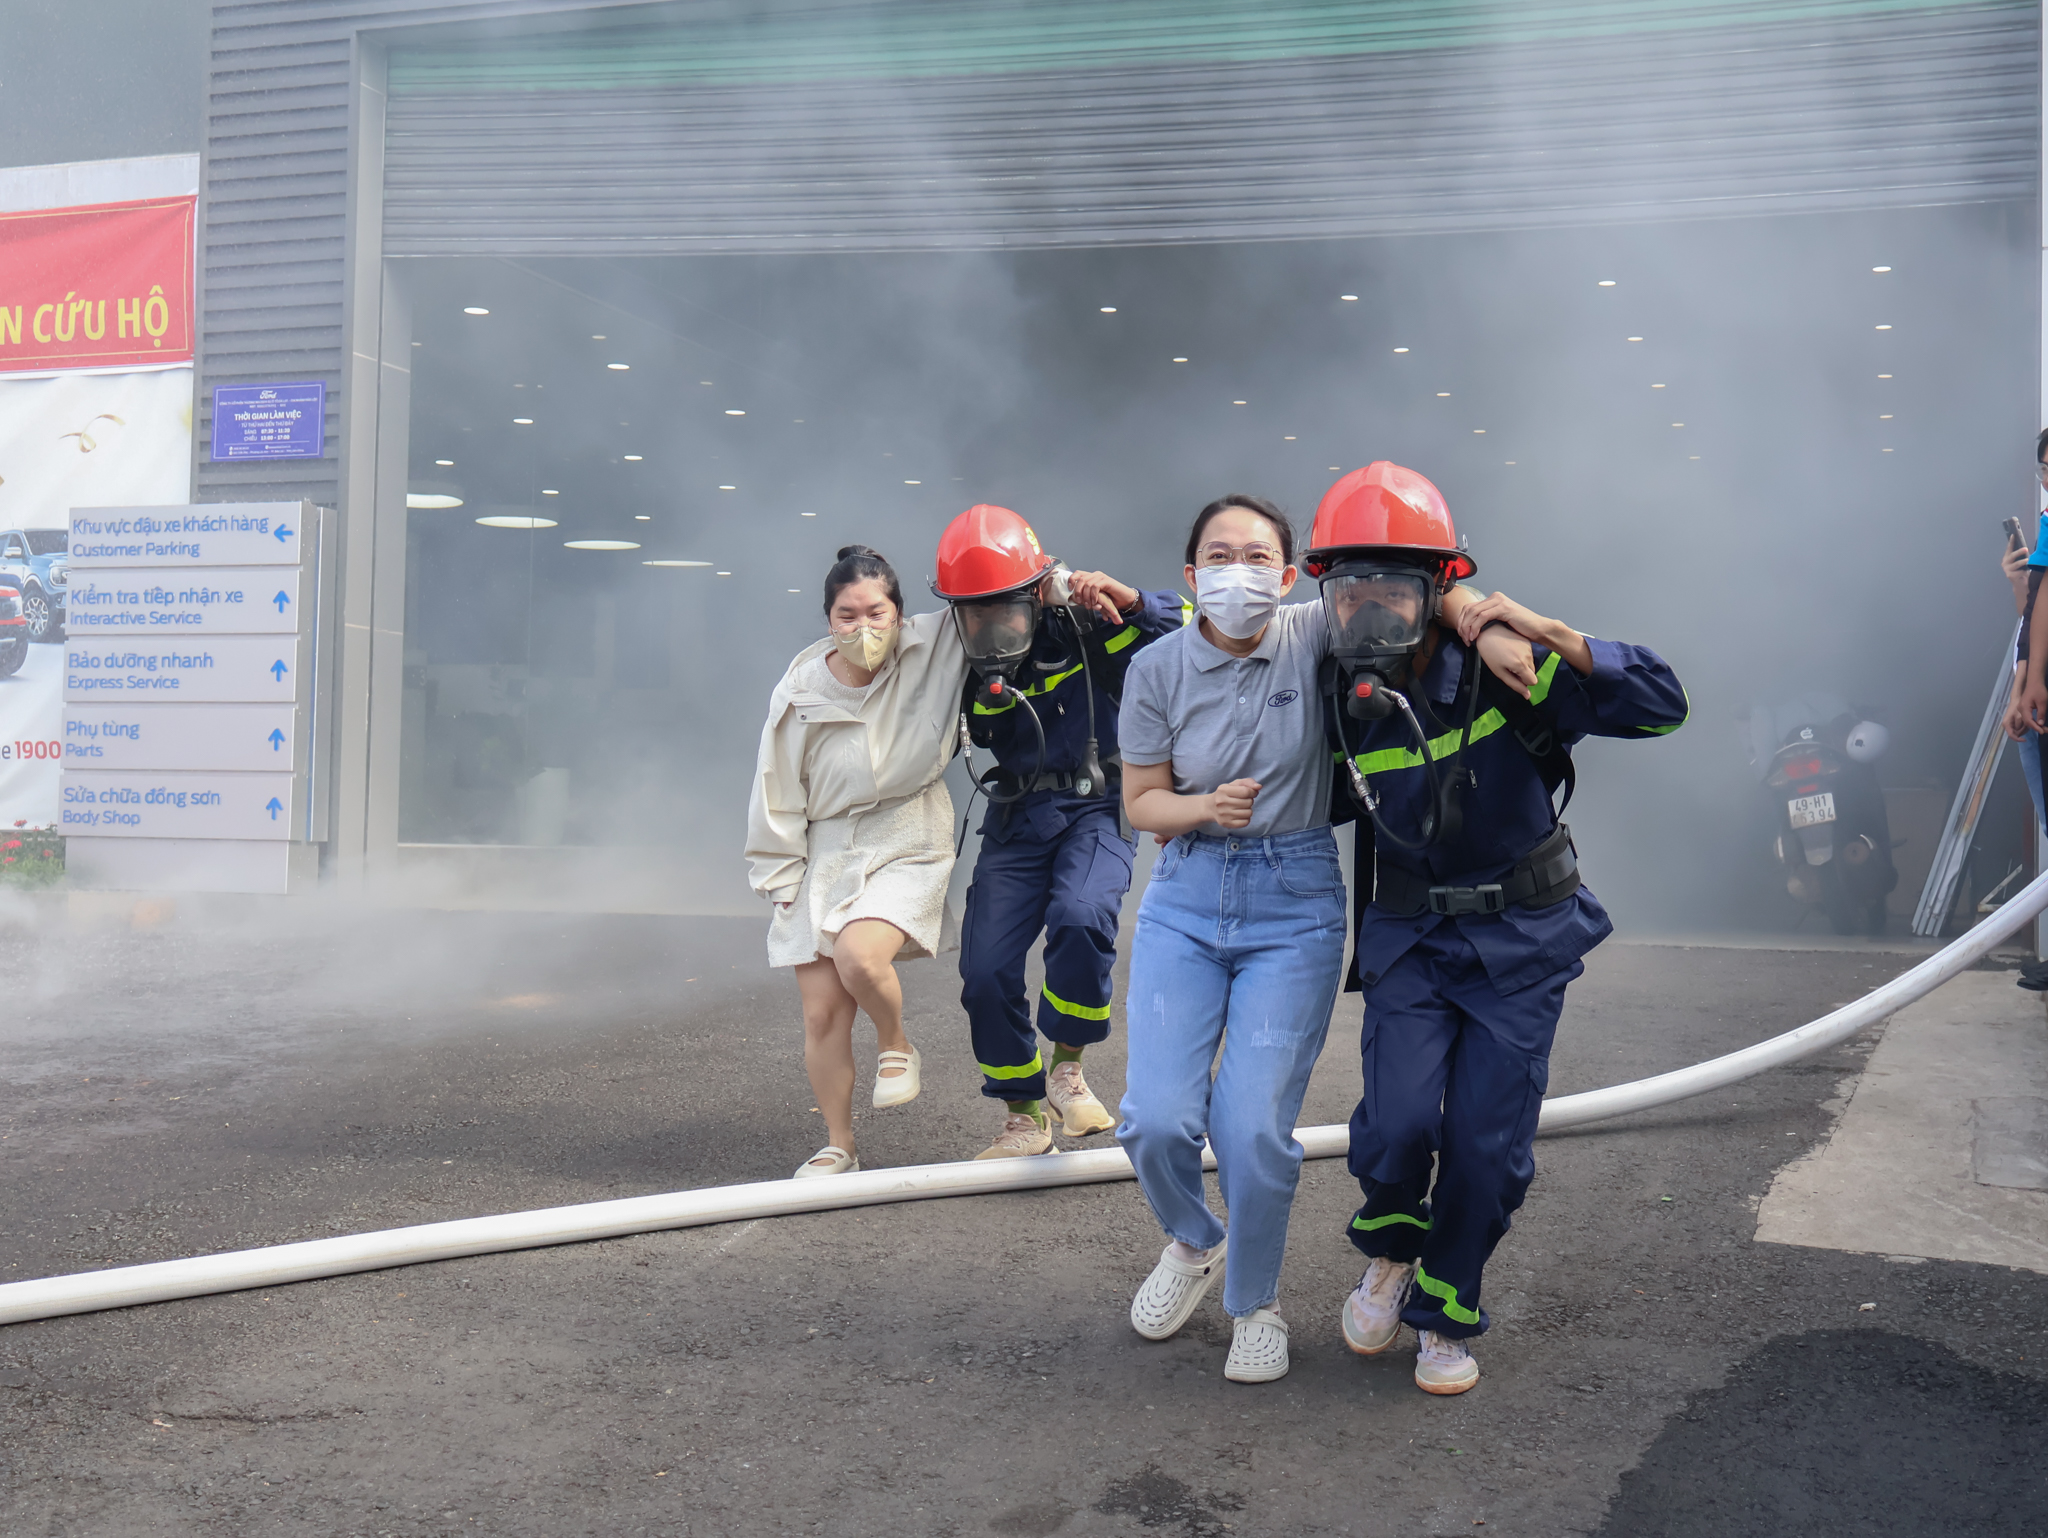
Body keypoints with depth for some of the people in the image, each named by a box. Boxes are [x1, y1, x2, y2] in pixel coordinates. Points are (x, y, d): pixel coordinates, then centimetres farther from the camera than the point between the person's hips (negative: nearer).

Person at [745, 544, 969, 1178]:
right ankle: (838, 1147, 21)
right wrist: (780, 881, 4)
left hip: (907, 847, -2)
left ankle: (896, 1045, 4)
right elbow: (777, 794, 3)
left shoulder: (931, 649, -7)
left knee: (859, 957, -29)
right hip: (825, 856, 2)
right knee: (822, 1014, 1)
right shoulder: (800, 692, -5)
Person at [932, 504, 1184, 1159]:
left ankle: (1067, 1066, -6)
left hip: (1093, 806, -4)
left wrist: (1128, 601, -29)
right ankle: (1025, 1115, 19)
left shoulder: (1081, 625, -11)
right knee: (985, 969, -3)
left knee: (1080, 917, -32)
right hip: (1014, 816, 4)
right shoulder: (961, 662, -1)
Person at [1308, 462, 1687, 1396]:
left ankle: (1445, 1315, 25)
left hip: (1520, 939, -1)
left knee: (1489, 1144, 0)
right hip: (1410, 934, 1)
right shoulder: (1346, 701, -8)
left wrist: (1545, 634, -34)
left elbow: (1661, 705, -23)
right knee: (1399, 1120, -15)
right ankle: (1389, 1253, 19)